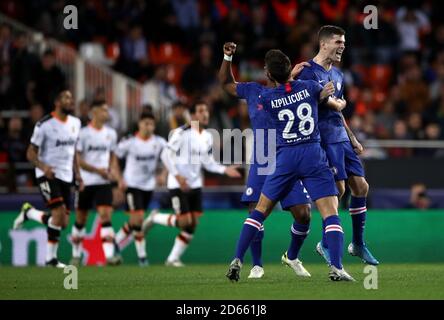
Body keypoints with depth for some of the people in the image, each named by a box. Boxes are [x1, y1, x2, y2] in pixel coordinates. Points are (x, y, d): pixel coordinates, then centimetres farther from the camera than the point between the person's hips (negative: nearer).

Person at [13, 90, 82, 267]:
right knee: (59, 215, -21)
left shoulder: (75, 123, 10)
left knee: (63, 222, 2)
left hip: (66, 177, 7)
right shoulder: (45, 124, -10)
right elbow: (31, 153, -8)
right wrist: (43, 166, -26)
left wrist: (77, 175, 12)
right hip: (48, 175, -7)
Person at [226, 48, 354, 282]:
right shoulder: (309, 87, 1)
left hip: (284, 158, 1)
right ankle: (336, 267, -19)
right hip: (313, 156, -1)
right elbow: (337, 105, 22)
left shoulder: (266, 97, -2)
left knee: (260, 210, 14)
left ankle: (237, 260, 8)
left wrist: (293, 74, 31)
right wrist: (340, 102, 44)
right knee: (331, 214, -4)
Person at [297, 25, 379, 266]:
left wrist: (353, 139, 25)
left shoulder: (337, 75, 17)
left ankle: (358, 244, 15)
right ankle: (325, 244, 2)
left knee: (361, 186, 4)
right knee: (338, 188, -13)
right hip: (324, 140, -8)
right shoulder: (308, 72, -9)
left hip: (341, 138, 8)